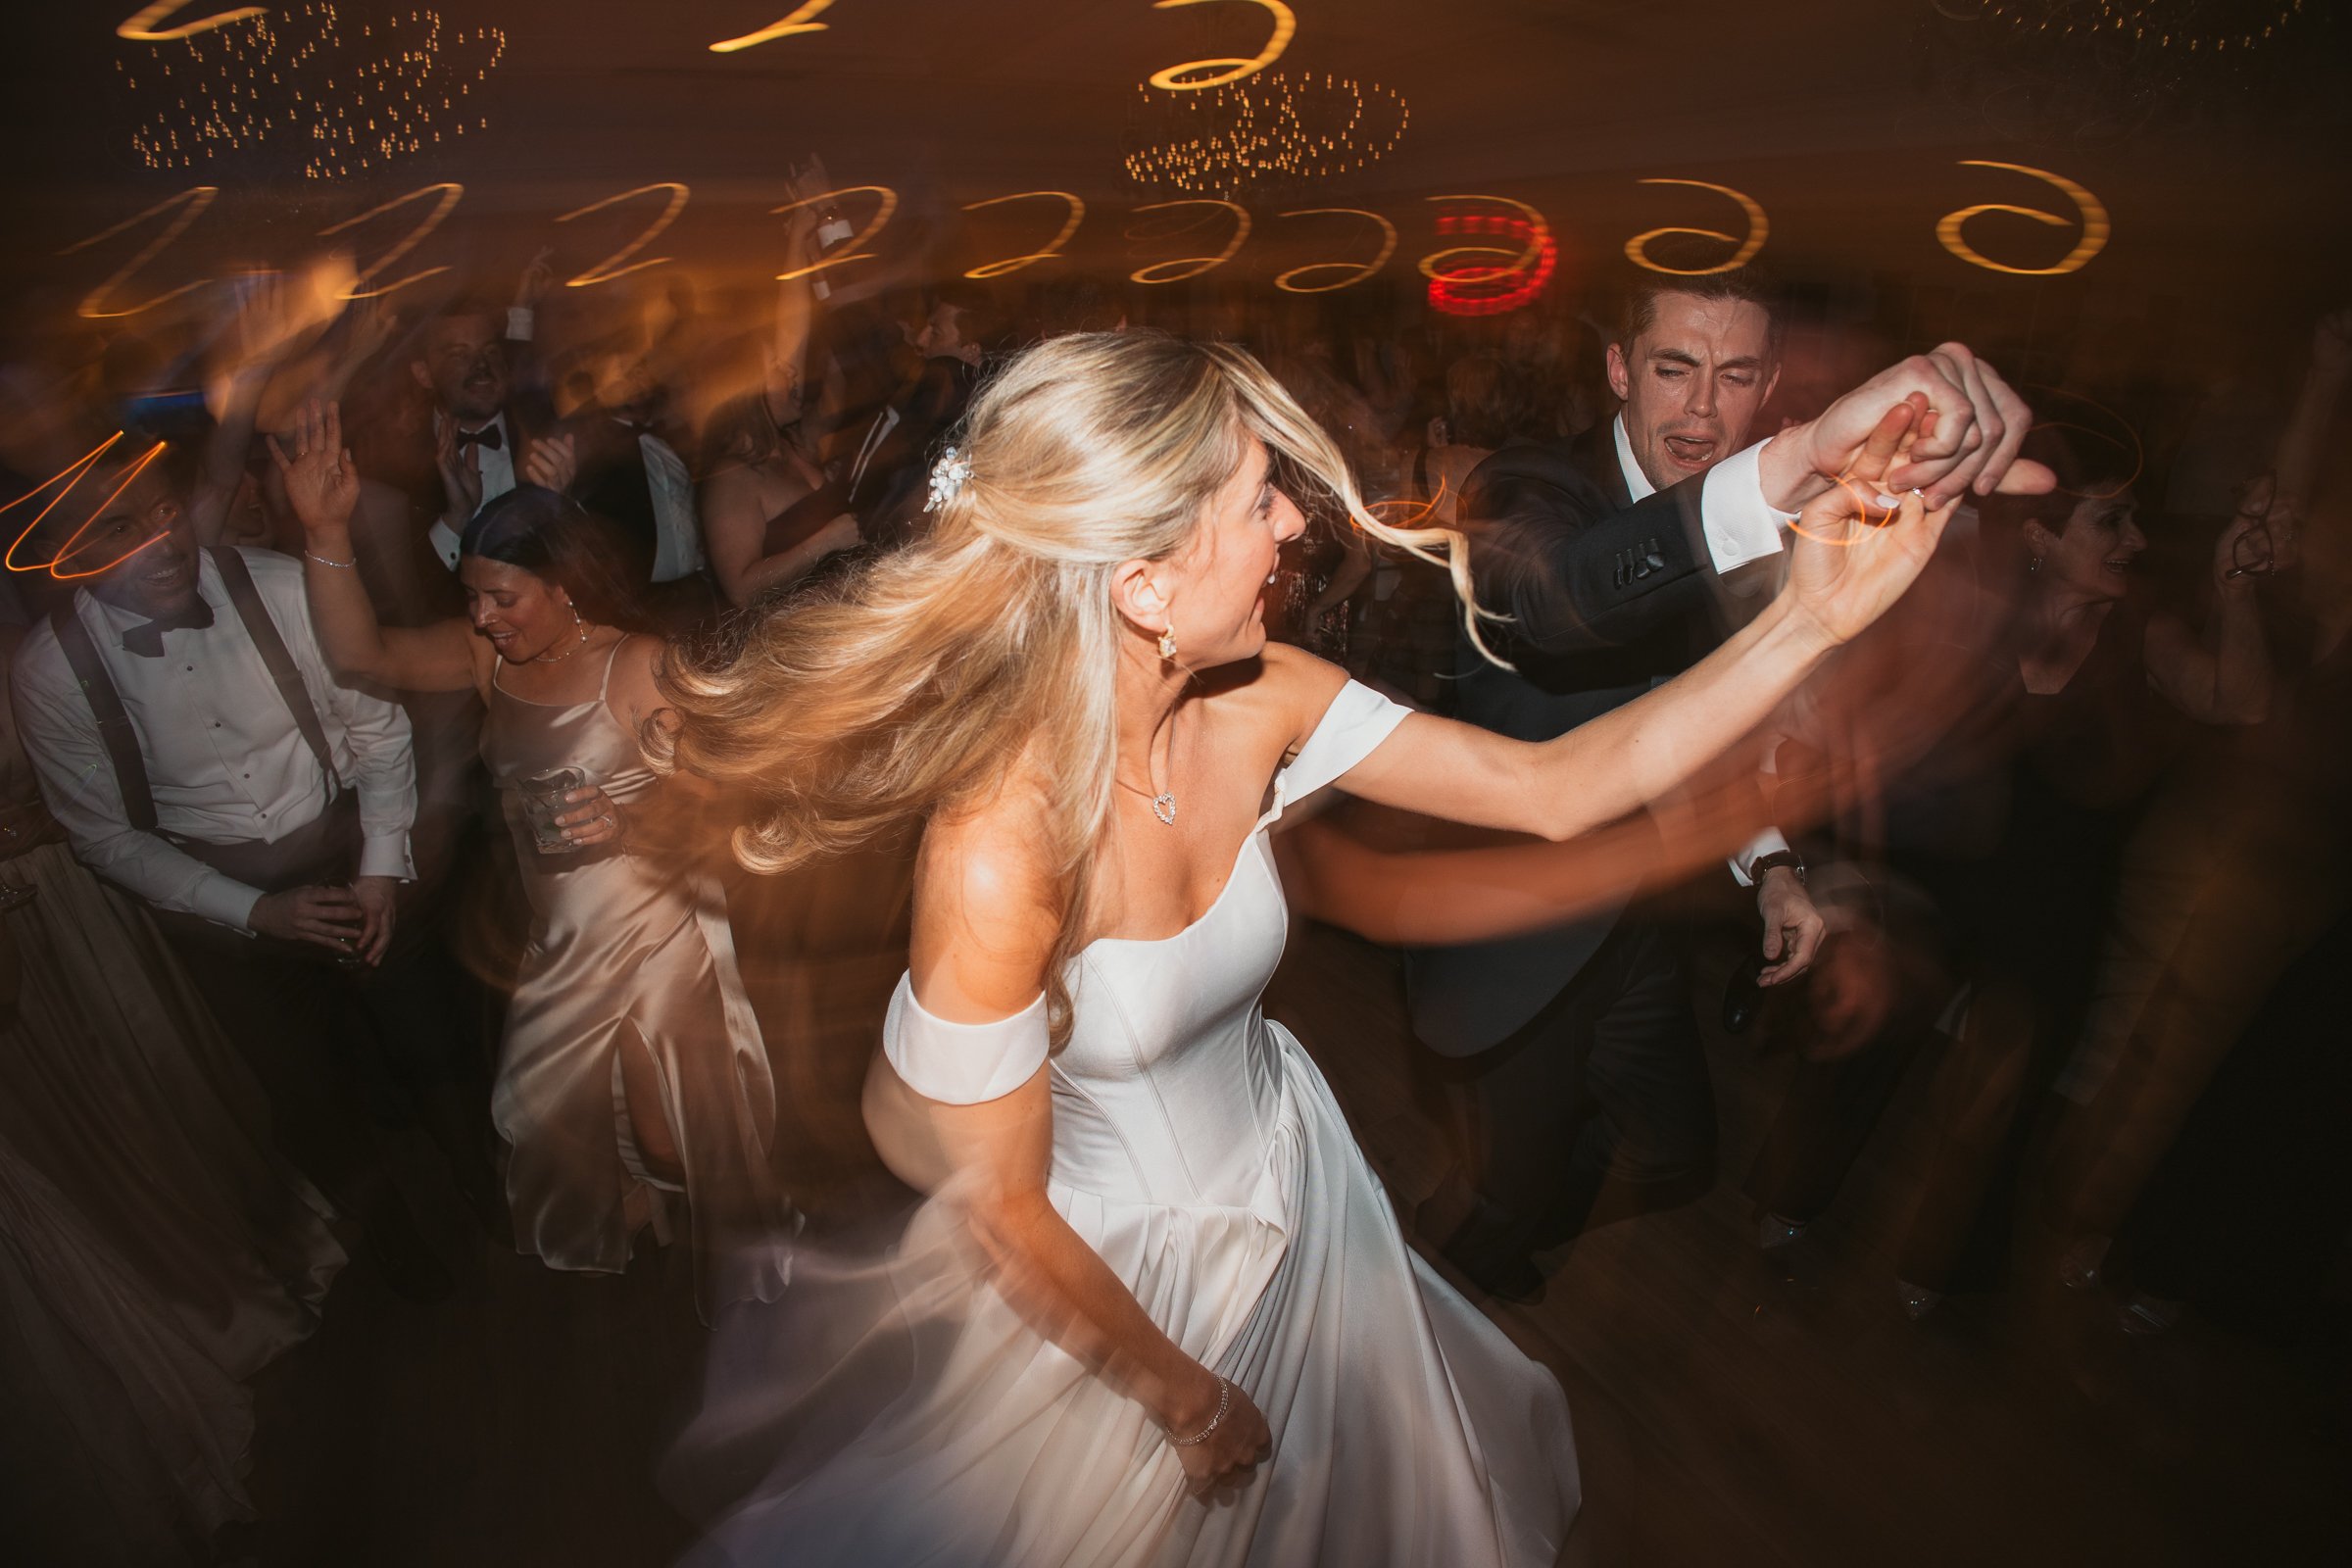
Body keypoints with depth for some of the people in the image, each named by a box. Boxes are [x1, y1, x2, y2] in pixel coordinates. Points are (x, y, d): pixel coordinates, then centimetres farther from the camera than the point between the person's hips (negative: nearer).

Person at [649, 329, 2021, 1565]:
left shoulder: (1256, 704, -19)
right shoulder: (997, 854, -35)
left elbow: (1558, 788, -13)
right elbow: (1001, 1210, -22)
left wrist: (1815, 615, -21)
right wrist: (1180, 1396, -8)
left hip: (1291, 1185, 5)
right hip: (1106, 1271, -5)